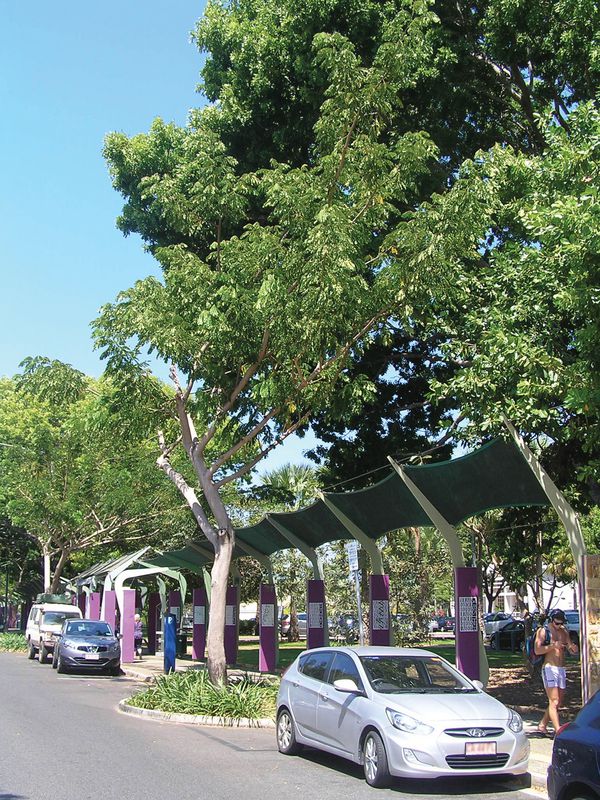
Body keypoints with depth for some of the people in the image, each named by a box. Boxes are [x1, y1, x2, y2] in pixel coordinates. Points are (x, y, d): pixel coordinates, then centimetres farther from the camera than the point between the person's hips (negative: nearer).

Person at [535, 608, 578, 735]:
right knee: (554, 701, -13)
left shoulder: (564, 631, 14)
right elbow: (537, 650, -15)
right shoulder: (543, 631, -4)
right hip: (549, 668, -7)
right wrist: (553, 646, -28)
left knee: (558, 703, 11)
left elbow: (573, 652, 14)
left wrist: (572, 646, -10)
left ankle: (542, 726, 25)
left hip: (561, 669, 7)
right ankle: (558, 731, -18)